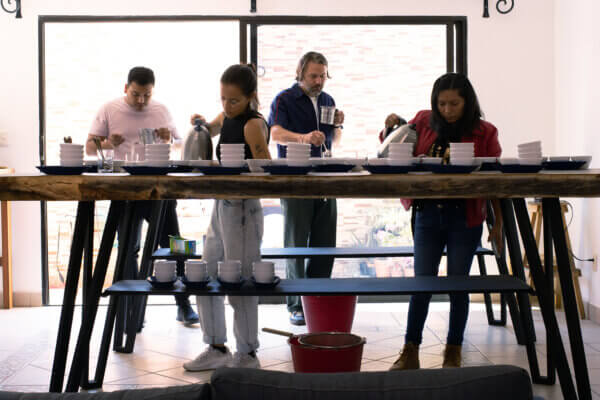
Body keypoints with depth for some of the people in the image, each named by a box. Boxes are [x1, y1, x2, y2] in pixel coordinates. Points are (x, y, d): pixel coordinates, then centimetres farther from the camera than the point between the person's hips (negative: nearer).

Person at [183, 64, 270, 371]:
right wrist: (201, 125, 8)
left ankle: (247, 355, 13)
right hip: (221, 205, 9)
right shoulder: (226, 117, 10)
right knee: (206, 280, 14)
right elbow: (209, 131, 29)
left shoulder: (253, 124, -14)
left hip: (242, 208, -9)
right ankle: (217, 348, 28)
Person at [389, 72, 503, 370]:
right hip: (428, 213, 2)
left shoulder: (484, 133, -3)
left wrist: (498, 222, -3)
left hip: (465, 217, -2)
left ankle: (453, 352, 21)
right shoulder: (423, 122, 4)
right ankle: (410, 352, 13)